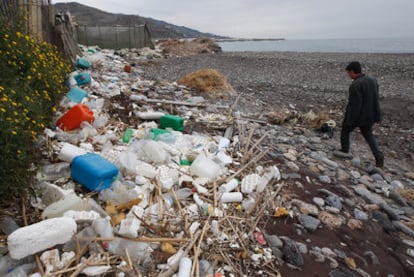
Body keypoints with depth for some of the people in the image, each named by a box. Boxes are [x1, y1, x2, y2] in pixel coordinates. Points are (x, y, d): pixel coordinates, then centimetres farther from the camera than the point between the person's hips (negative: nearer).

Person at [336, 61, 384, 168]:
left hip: (356, 115, -7)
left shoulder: (355, 85, -24)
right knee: (368, 134, 18)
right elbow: (376, 99, 12)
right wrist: (375, 116, 20)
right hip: (369, 115, 7)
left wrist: (350, 120, -16)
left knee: (345, 131, 17)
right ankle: (378, 154, 3)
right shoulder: (372, 80, 4)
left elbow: (354, 104, -24)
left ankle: (344, 151, 29)